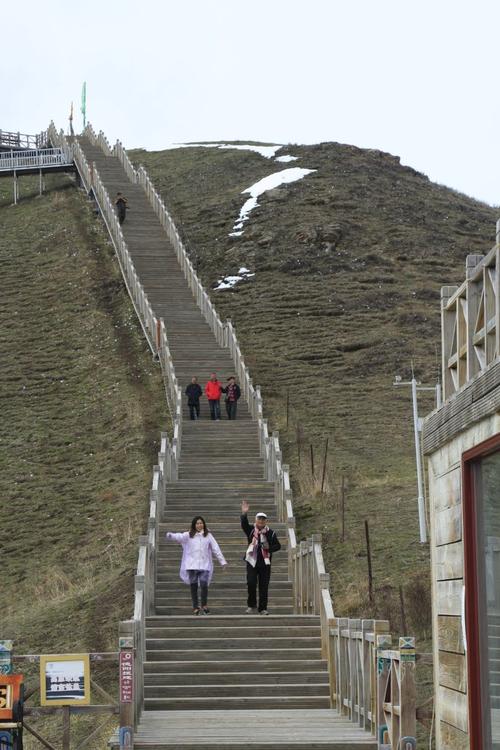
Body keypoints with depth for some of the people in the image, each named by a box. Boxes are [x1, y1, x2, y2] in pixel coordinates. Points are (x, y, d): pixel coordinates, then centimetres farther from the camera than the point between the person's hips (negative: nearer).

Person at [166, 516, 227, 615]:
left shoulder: (208, 535, 9)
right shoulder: (188, 535, 6)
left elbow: (216, 548, 10)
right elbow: (179, 537, -11)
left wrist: (223, 561, 8)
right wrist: (170, 535, -33)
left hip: (204, 565, 0)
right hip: (192, 565, 1)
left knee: (204, 584, -14)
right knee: (193, 586, 2)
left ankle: (204, 605, 3)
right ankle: (195, 607, 12)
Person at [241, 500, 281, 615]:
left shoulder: (270, 533, 3)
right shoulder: (251, 530, 3)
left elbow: (278, 546, 5)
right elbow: (244, 524, -17)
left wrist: (269, 548, -15)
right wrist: (244, 514, -34)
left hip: (265, 562, 0)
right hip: (252, 561, 0)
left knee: (264, 586, 2)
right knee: (251, 583, -10)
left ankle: (263, 608, 11)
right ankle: (251, 605, 9)